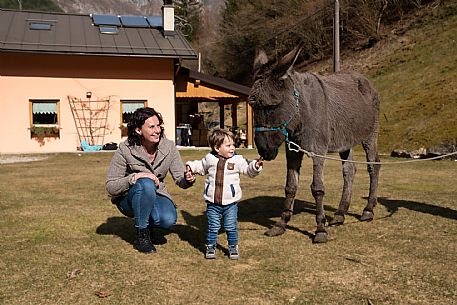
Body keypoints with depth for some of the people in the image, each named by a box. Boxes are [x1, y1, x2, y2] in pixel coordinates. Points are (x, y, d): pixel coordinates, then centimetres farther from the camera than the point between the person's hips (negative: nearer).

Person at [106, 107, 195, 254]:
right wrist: (134, 177, -35)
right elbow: (111, 188, -19)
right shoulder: (125, 150, -19)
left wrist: (187, 180, -34)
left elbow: (180, 179, -9)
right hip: (128, 199, -2)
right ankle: (141, 234, -18)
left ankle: (147, 222, 8)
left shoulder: (168, 147, -11)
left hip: (155, 196, 3)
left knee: (168, 219, -30)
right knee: (146, 184, -36)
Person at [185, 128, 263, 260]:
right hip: (212, 203, 1)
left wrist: (255, 166, -21)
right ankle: (211, 247, 22)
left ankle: (233, 247, 23)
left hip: (230, 203, -1)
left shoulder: (237, 160, -2)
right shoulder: (209, 159, 3)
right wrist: (190, 167, 11)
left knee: (231, 227, 6)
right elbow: (201, 167, 23)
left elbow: (248, 169, -3)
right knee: (213, 227, 7)